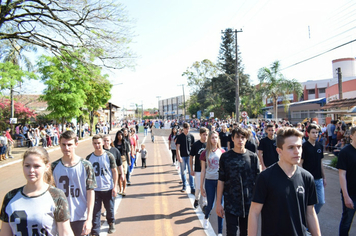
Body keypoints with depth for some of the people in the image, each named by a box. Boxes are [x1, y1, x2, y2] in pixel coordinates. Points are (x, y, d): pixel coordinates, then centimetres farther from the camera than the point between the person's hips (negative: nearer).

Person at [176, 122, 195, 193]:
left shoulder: (191, 136, 4)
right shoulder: (180, 137, -1)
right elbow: (178, 147, -3)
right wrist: (179, 156, -11)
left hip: (189, 156, 1)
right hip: (182, 156, 0)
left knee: (191, 172, -2)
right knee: (183, 172, 10)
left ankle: (192, 188, 0)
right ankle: (184, 186, 24)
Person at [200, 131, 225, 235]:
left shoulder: (222, 152, 0)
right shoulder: (205, 153, -2)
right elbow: (203, 170, 2)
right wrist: (201, 186, 3)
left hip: (220, 180, 0)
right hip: (209, 181, 0)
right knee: (210, 205, 9)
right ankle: (206, 217, 45)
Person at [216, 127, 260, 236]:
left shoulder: (253, 157, 1)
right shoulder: (226, 157, -2)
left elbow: (257, 180, 5)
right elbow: (221, 181, 0)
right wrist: (218, 203, -2)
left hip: (249, 204, 2)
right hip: (231, 204, -1)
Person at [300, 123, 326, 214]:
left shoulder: (320, 146, 7)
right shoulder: (304, 146, -11)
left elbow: (320, 163, 14)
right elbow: (300, 164, -11)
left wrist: (323, 177, 15)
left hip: (319, 179, 6)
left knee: (321, 202, 10)